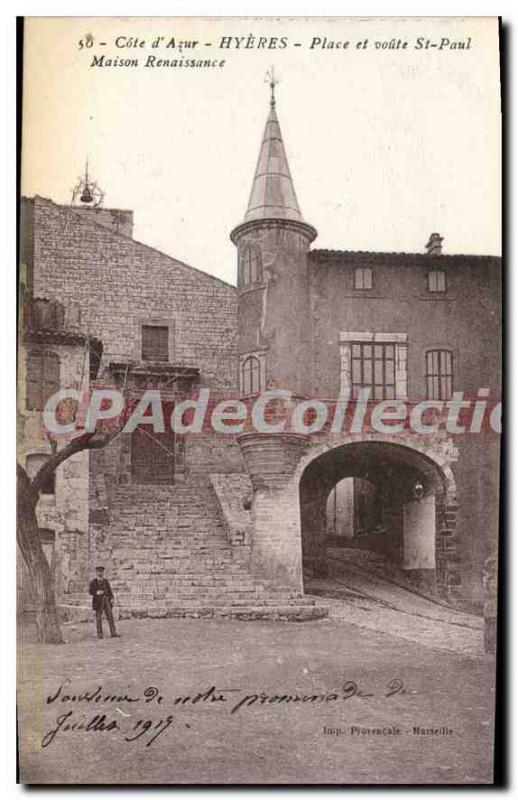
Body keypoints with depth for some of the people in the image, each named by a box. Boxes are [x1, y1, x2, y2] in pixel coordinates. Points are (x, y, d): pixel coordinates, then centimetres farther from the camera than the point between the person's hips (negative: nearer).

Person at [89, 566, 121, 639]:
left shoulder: (105, 581, 16)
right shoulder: (93, 582, 4)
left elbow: (109, 590, 12)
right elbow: (91, 591, -1)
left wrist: (111, 598, -1)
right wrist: (96, 592, -21)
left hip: (106, 600, 3)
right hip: (98, 601, -3)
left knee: (110, 616, -1)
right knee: (98, 618, 0)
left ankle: (113, 632, 0)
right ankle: (100, 634, 6)